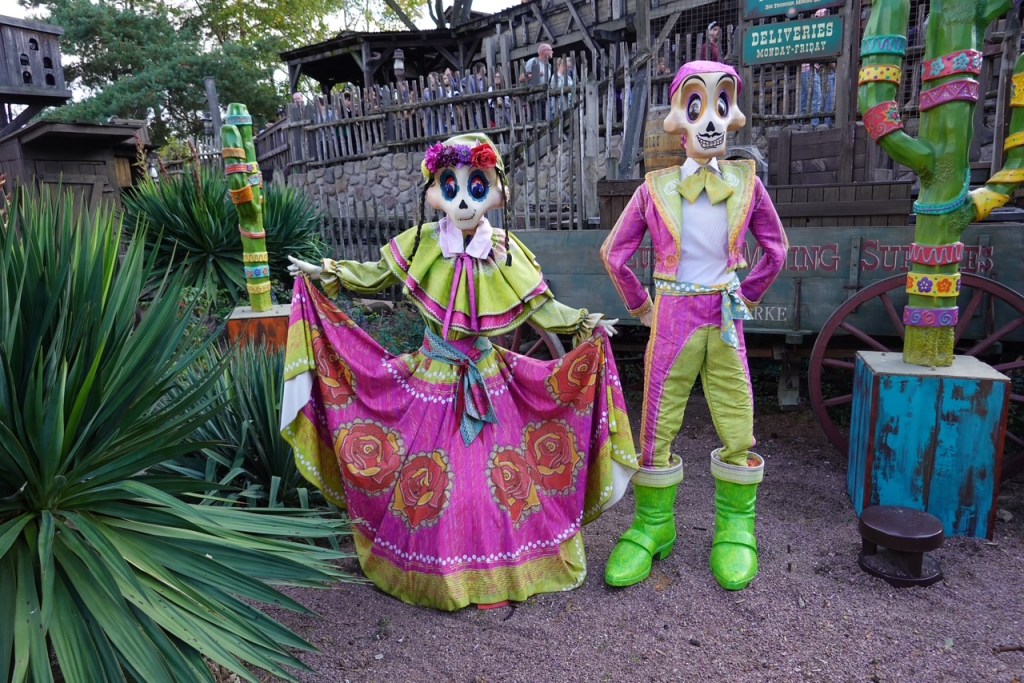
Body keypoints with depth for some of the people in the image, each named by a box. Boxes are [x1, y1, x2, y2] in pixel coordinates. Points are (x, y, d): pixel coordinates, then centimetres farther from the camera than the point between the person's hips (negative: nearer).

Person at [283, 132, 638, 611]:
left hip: (487, 380, 0)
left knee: (495, 472, 6)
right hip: (431, 379, 0)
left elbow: (539, 306, -1)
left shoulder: (504, 253, -5)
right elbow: (374, 276, 9)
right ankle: (434, 568, 29)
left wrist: (580, 323, -11)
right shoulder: (422, 243, -5)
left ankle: (497, 568, 27)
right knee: (428, 471, 7)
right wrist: (326, 274, 3)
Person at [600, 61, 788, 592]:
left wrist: (746, 298, 11)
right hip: (671, 320, -1)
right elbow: (614, 253, 6)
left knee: (737, 425, 5)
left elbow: (776, 249, 15)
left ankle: (735, 528, 24)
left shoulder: (746, 183, 2)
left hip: (724, 321, 1)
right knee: (657, 425, 4)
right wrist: (642, 307, 7)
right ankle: (652, 527, 21)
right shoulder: (656, 187, -2)